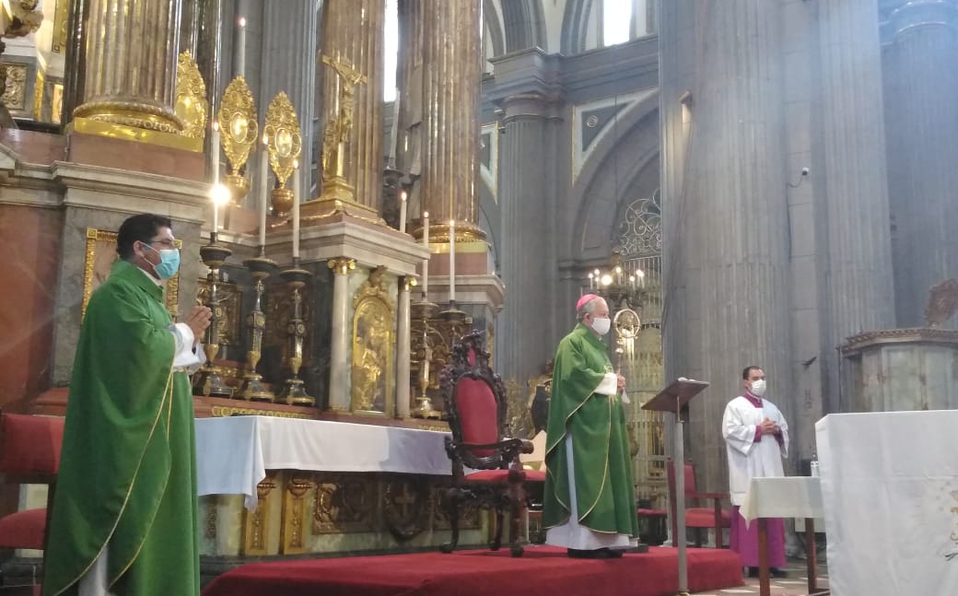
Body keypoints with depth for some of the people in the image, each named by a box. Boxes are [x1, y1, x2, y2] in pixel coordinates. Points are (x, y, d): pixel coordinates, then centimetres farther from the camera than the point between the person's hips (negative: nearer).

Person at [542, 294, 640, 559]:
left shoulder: (598, 346, 23)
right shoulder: (572, 343, -5)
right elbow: (574, 375, -20)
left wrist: (616, 385, 3)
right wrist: (609, 381, -11)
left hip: (603, 423, 9)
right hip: (584, 424, -9)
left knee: (603, 479, 6)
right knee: (585, 481, -11)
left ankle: (603, 539, 8)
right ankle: (581, 541, -9)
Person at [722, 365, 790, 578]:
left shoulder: (771, 407, 20)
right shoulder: (735, 406, 0)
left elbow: (785, 430, 22)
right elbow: (730, 431, -12)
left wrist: (777, 431, -1)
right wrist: (759, 430, -13)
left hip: (771, 469, 6)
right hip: (748, 471, -6)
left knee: (773, 515, 3)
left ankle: (773, 561, 7)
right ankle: (752, 563, -6)